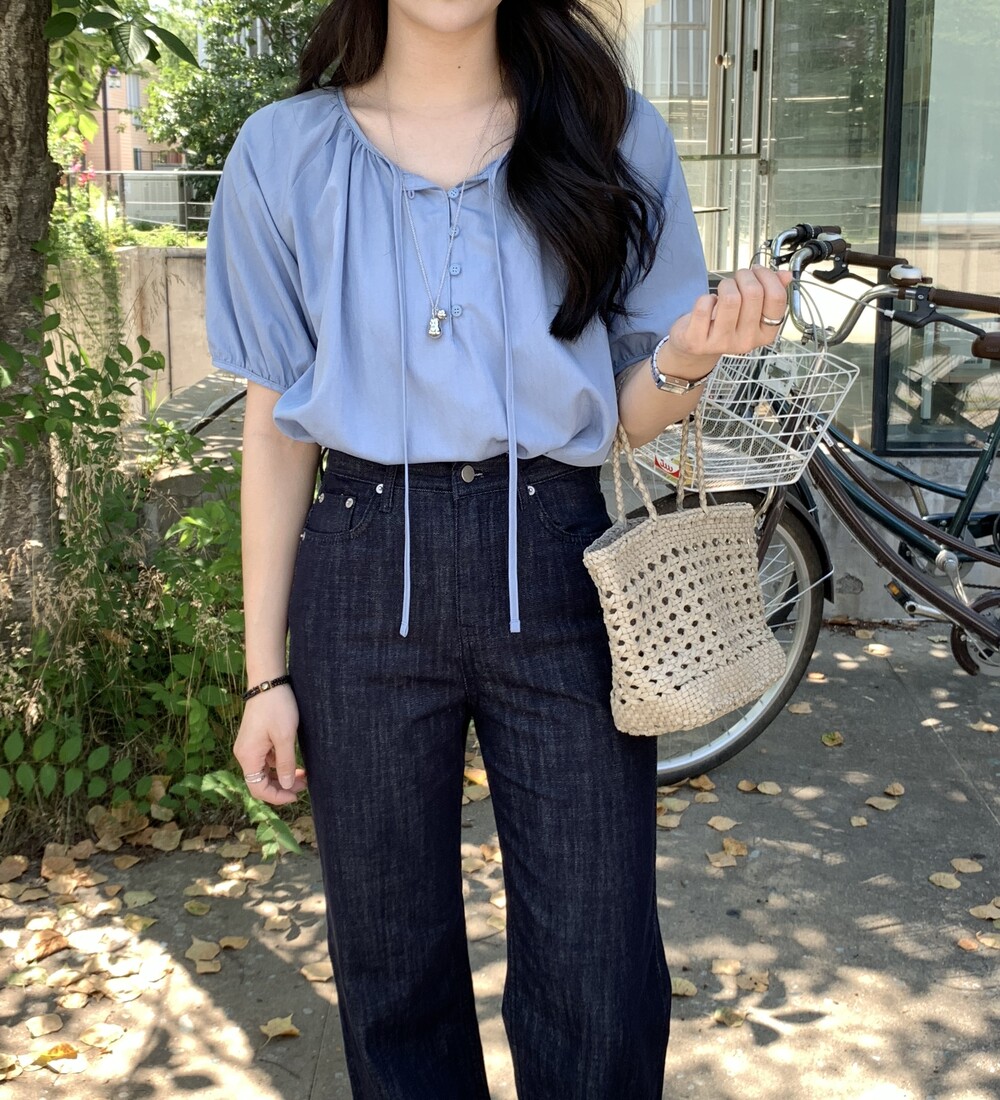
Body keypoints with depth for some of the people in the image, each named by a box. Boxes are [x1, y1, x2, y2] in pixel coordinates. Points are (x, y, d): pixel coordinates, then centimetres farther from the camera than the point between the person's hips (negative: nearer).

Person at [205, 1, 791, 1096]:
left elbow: (633, 415, 7)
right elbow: (276, 428, 4)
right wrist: (265, 672, 3)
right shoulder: (287, 153, 3)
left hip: (555, 573, 0)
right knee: (393, 966, 12)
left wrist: (685, 358, -16)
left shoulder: (613, 134, 4)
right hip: (365, 583, 1)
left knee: (598, 985, 2)